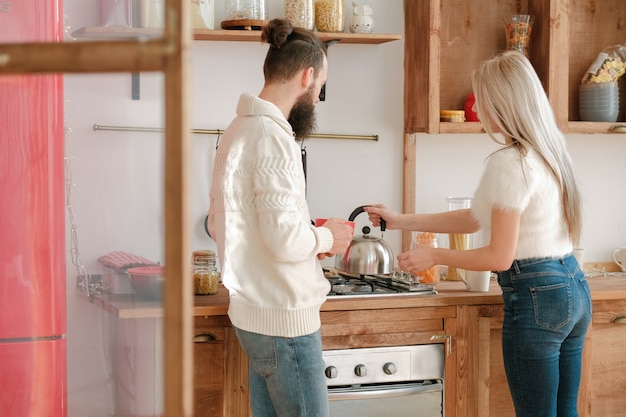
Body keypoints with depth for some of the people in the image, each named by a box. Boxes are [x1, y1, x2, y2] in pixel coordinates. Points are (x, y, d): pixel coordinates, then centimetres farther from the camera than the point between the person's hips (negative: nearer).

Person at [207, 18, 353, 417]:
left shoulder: (240, 130, 12)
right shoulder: (273, 137, -18)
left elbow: (218, 225, 19)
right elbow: (285, 239, -25)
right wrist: (327, 237, -4)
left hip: (255, 313, 10)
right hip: (285, 320, -10)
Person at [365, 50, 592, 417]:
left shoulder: (510, 163, -17)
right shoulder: (547, 150, 11)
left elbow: (499, 257, -16)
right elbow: (475, 219, 17)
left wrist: (434, 255, -3)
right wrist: (402, 220, 19)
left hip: (535, 296, -9)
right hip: (573, 287, 9)